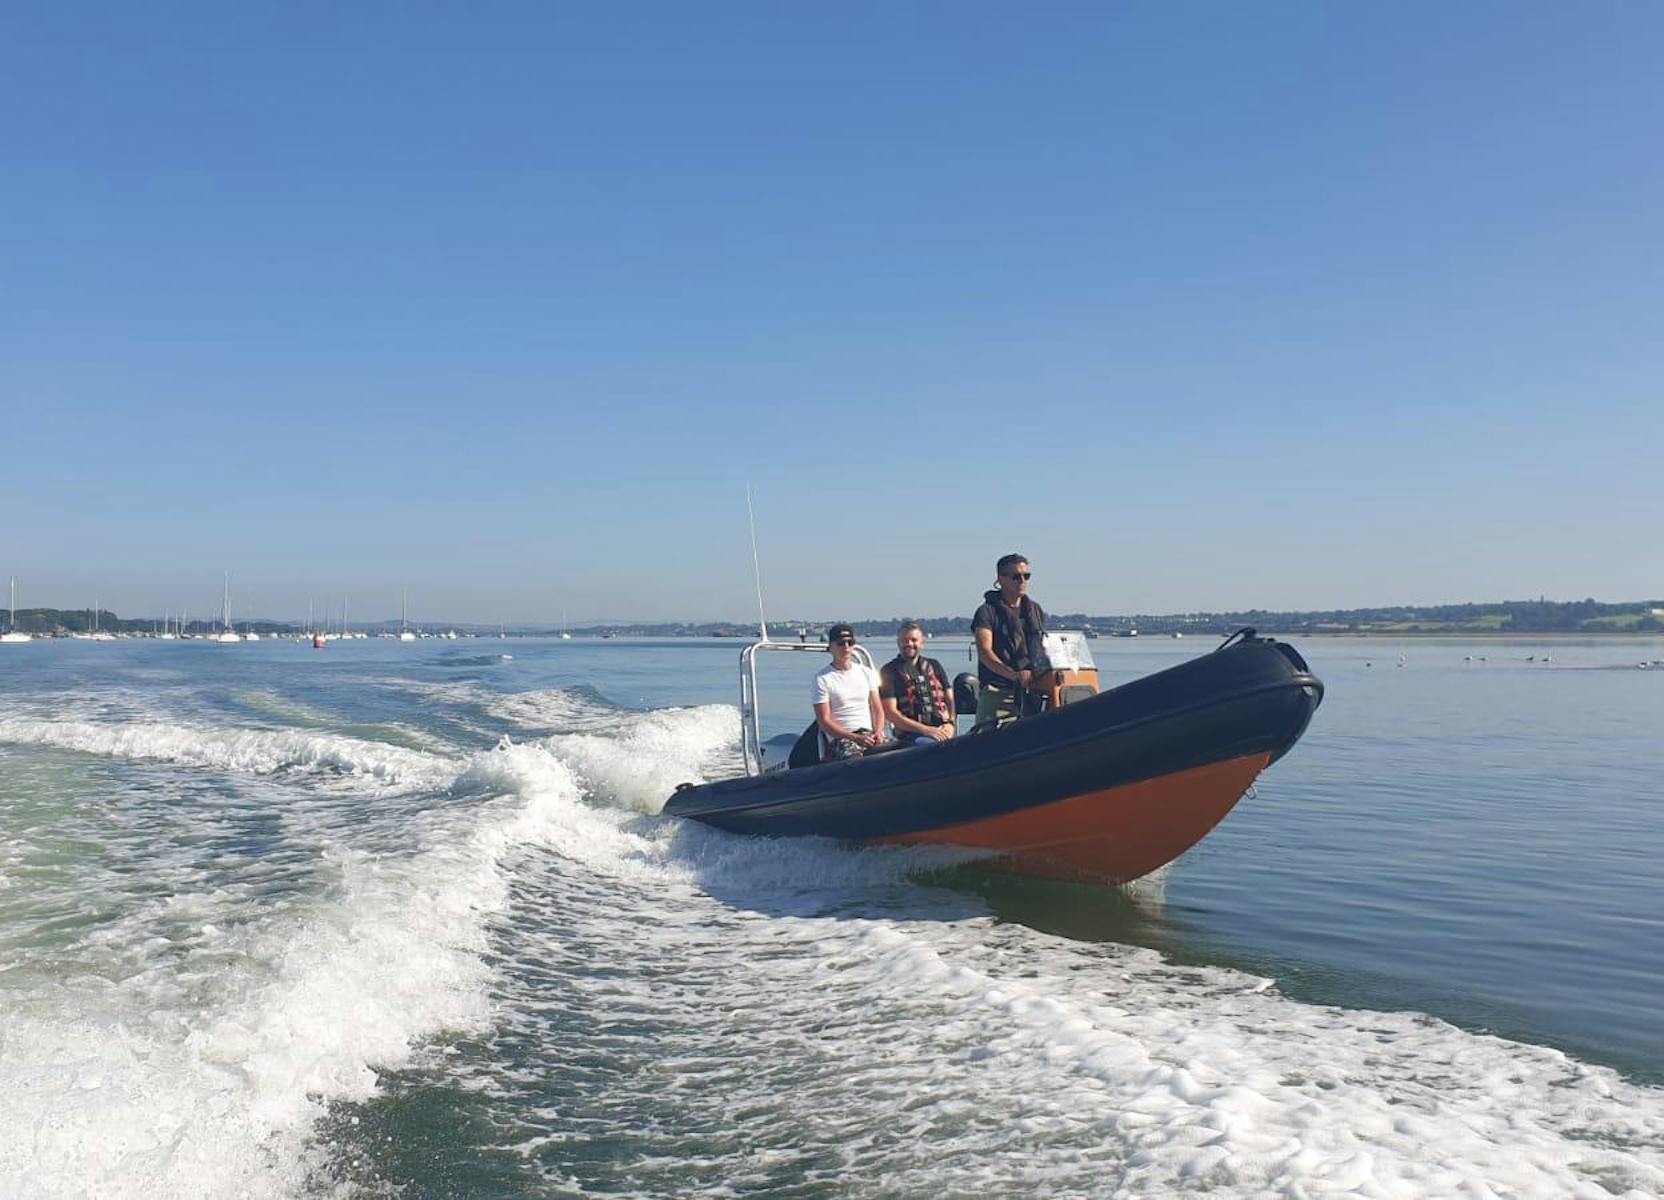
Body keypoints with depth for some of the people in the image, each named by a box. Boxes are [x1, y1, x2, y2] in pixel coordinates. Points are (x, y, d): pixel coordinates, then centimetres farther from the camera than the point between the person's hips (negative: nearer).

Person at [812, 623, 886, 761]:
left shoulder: (867, 673, 18)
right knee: (856, 760, -39)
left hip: (869, 734, 5)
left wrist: (878, 732, -6)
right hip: (841, 738, -5)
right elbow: (824, 721, -3)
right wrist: (855, 738, -14)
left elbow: (878, 709, 16)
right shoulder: (822, 678, 2)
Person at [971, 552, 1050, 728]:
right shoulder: (987, 611, 0)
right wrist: (1014, 675, -26)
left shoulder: (1036, 610, 20)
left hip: (1033, 690, 5)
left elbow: (1044, 648, 23)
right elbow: (984, 652, -13)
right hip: (998, 692, -5)